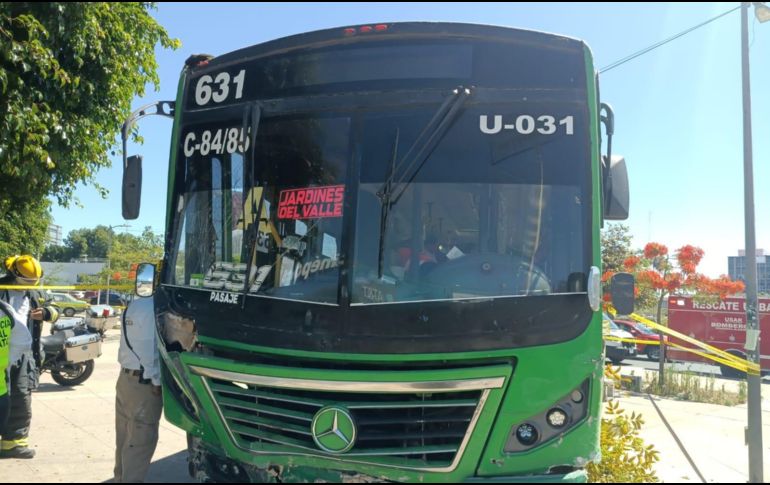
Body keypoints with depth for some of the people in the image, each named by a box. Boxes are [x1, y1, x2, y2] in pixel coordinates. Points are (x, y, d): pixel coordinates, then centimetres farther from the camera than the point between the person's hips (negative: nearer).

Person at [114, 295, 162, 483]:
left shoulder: (135, 305, 10)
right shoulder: (156, 309, -19)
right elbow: (153, 351, -20)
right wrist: (158, 382, -10)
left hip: (126, 378, 9)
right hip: (144, 384, -9)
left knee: (125, 438, 19)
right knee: (140, 443, 0)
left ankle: (121, 478, 31)